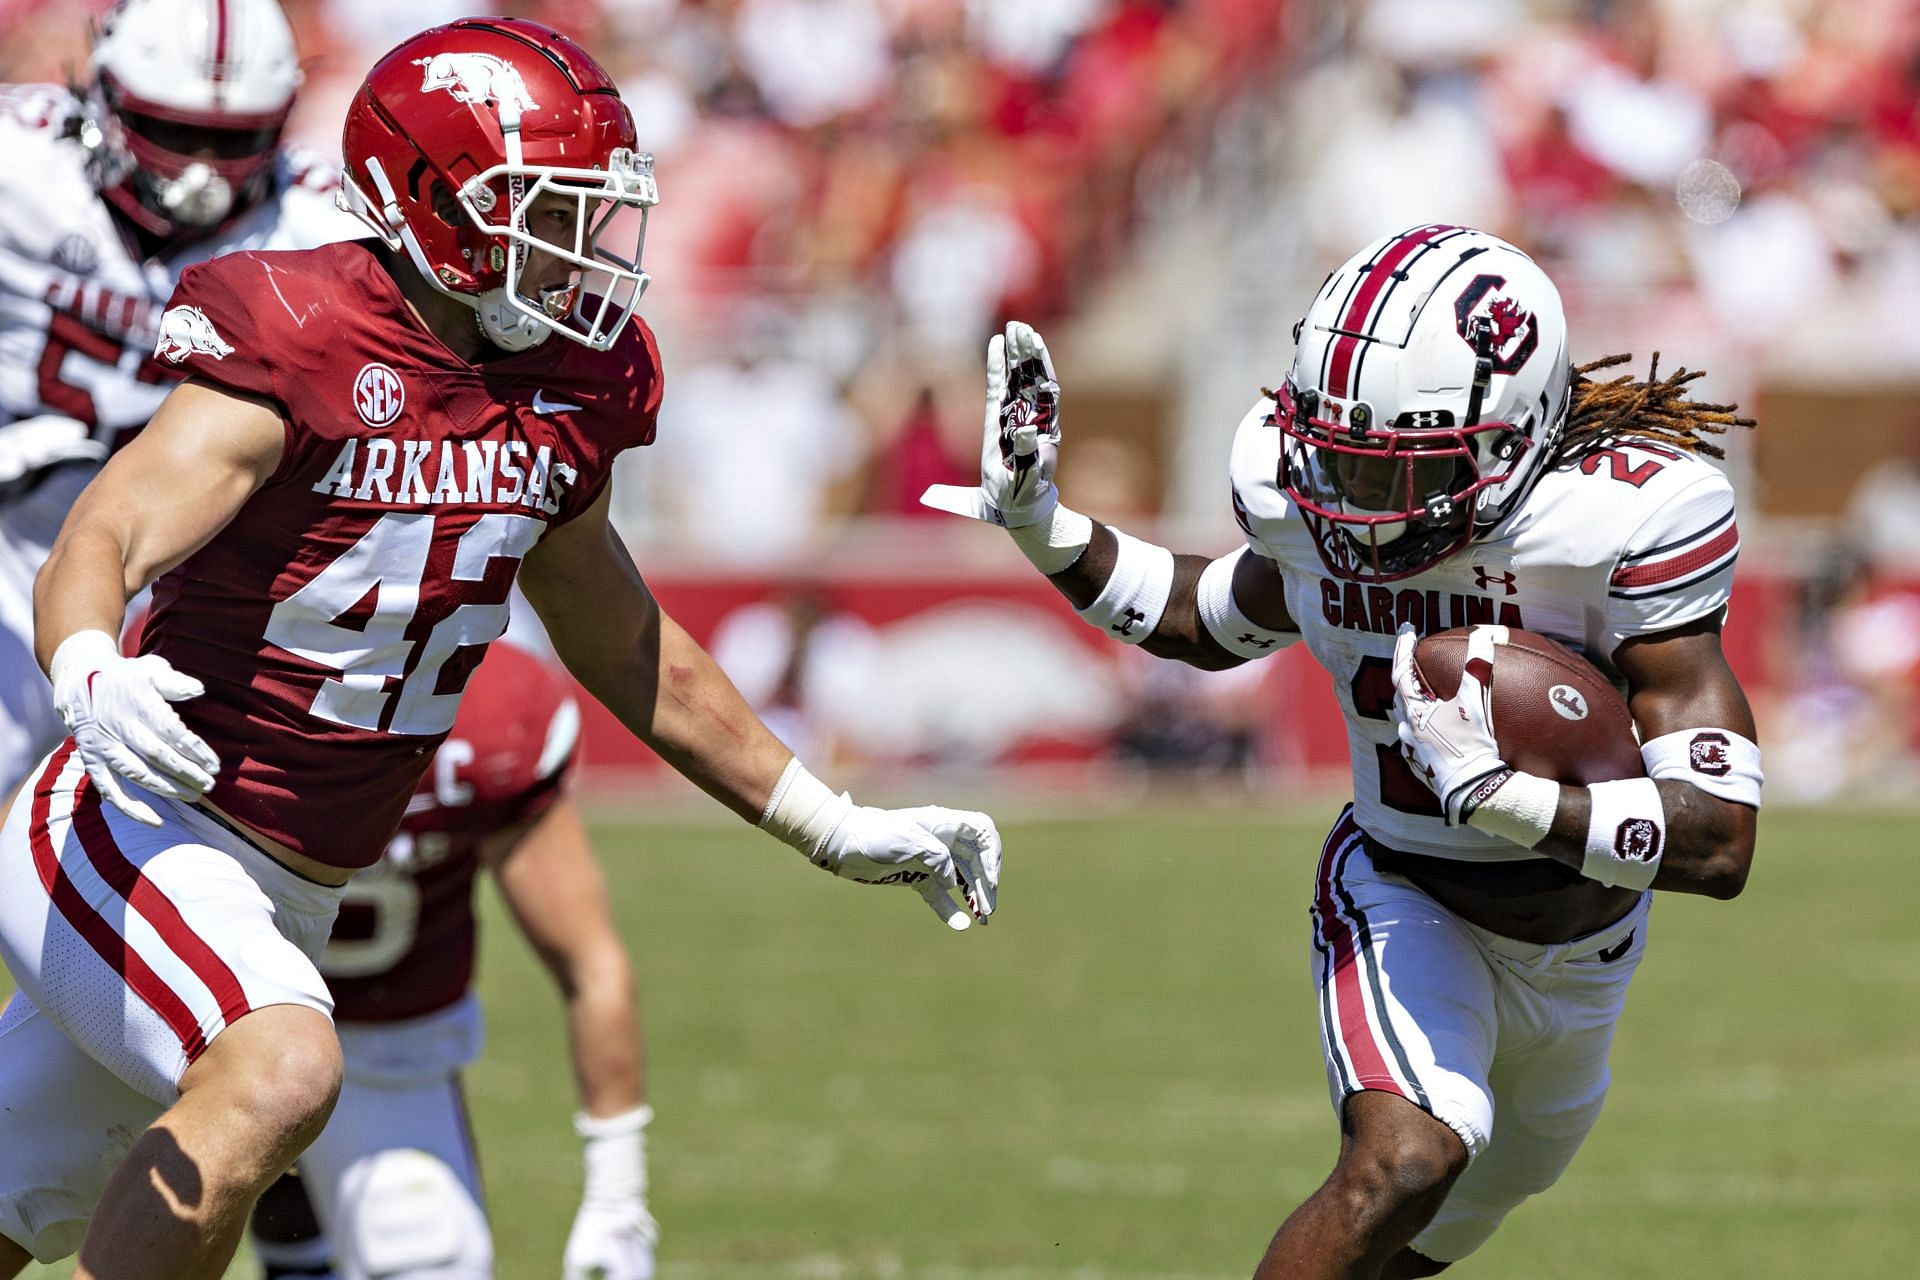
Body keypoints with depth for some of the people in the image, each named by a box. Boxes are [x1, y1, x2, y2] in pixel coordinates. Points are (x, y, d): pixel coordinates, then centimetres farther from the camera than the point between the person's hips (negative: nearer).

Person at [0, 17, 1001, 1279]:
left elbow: (628, 653, 21)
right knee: (280, 1072, -33)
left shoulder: (554, 407, 6)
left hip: (290, 906, 8)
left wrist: (838, 831, 24)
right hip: (143, 833, -8)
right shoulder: (296, 355, -18)